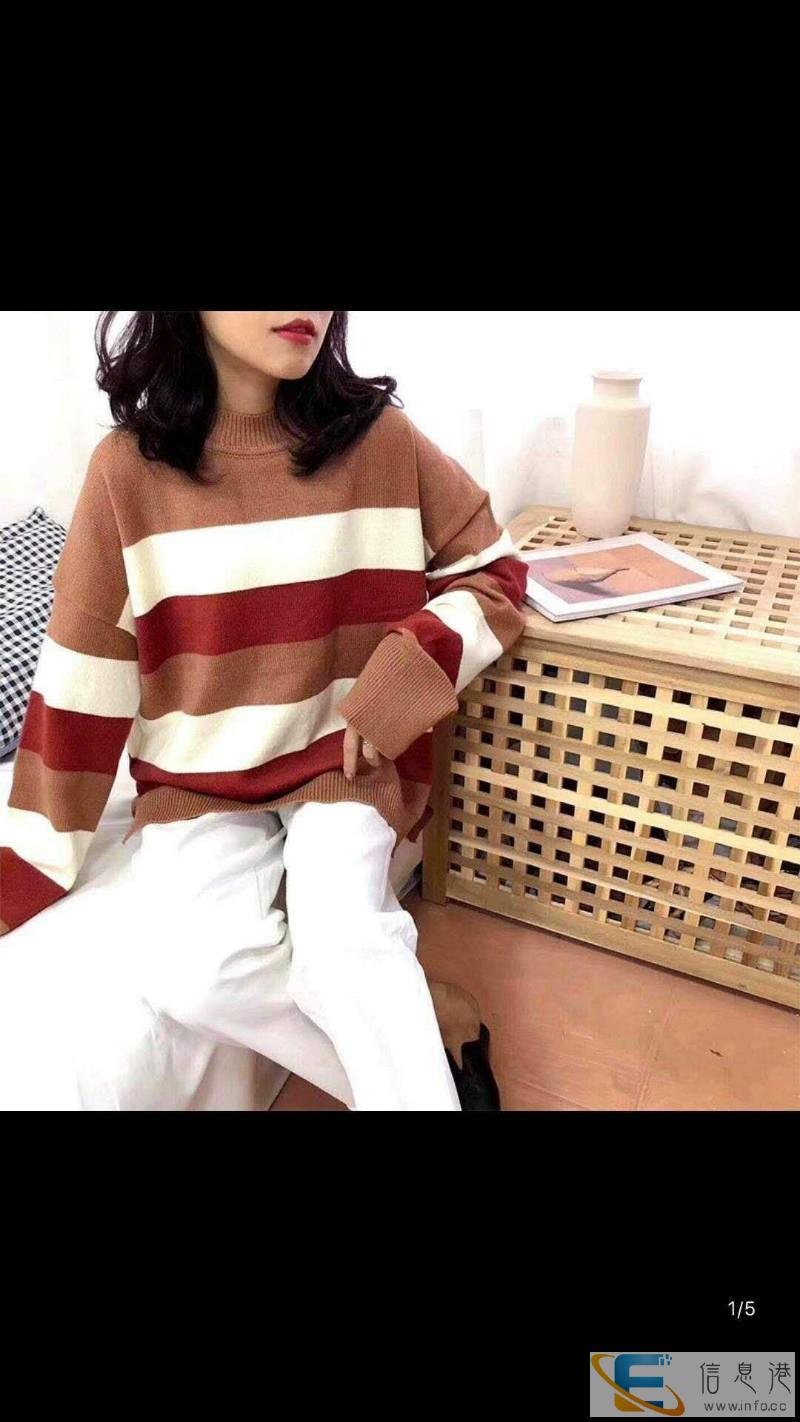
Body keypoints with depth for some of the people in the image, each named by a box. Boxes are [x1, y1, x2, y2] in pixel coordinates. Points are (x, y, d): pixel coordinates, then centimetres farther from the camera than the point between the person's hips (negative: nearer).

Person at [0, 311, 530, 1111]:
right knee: (197, 982, -21)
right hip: (198, 777, 1)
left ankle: (398, 1055, 2)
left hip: (343, 757, 0)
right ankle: (415, 1045, 0)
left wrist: (408, 672, -16)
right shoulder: (128, 468, -8)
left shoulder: (378, 436, -7)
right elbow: (83, 677, -5)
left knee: (339, 946, -26)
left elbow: (493, 570, 2)